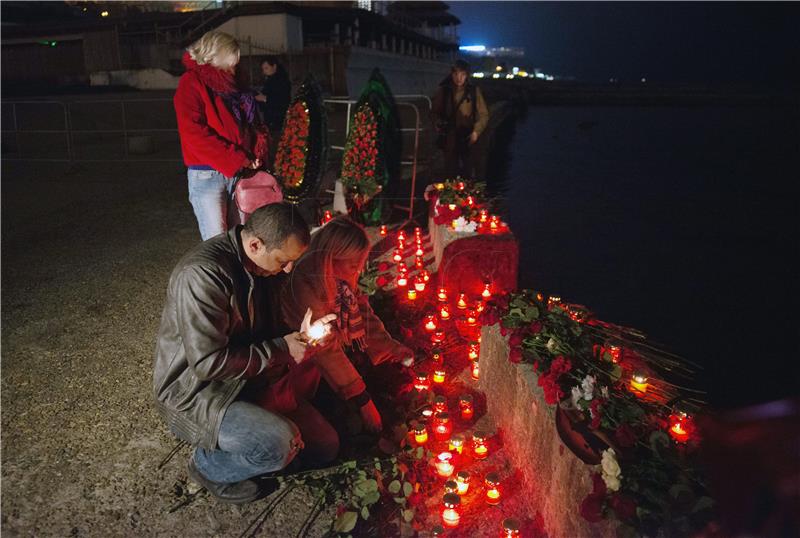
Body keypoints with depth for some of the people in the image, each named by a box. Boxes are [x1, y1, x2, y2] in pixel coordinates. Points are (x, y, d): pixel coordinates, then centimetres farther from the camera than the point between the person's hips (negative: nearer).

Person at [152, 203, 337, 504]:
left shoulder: (260, 264, -1)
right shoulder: (203, 274, -28)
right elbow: (209, 362, -31)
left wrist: (301, 334, -6)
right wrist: (281, 350, -23)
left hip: (244, 378, 8)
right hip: (194, 391, -8)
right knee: (280, 444, -28)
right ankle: (207, 465, 1)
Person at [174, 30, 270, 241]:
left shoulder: (231, 84, 16)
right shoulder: (192, 83, -3)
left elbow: (254, 124, 16)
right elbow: (194, 133, -14)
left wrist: (258, 153, -5)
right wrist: (237, 159, -16)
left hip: (239, 173, 6)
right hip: (206, 174, -5)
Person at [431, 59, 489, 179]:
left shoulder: (474, 91, -1)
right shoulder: (443, 91, 1)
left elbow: (483, 114, 3)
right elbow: (435, 111, 13)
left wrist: (476, 131, -11)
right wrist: (438, 123, -7)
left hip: (468, 138, -1)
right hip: (449, 139, 1)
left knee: (468, 172, 0)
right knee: (450, 171, 4)